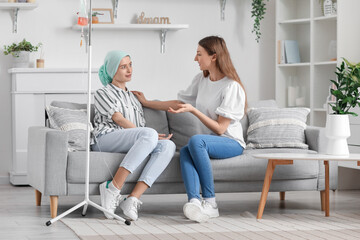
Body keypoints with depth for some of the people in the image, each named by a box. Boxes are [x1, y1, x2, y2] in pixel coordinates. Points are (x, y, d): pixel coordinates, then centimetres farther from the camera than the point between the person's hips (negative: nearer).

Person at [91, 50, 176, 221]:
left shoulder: (133, 97, 35)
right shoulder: (103, 93, 15)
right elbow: (119, 119, 0)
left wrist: (153, 137, 2)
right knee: (150, 134, -35)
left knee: (168, 145, -26)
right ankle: (114, 187, -38)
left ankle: (133, 198, -39)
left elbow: (141, 126, 26)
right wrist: (151, 136, -9)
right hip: (105, 139, -6)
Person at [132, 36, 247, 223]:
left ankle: (210, 202, -33)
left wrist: (193, 110, -21)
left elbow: (220, 128, -15)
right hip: (211, 140, 6)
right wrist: (146, 103, 27)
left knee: (196, 140, -35)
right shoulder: (201, 79, 12)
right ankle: (194, 201, -50)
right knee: (185, 151, -28)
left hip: (232, 142, -6)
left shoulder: (231, 86, -12)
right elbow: (179, 103, 25)